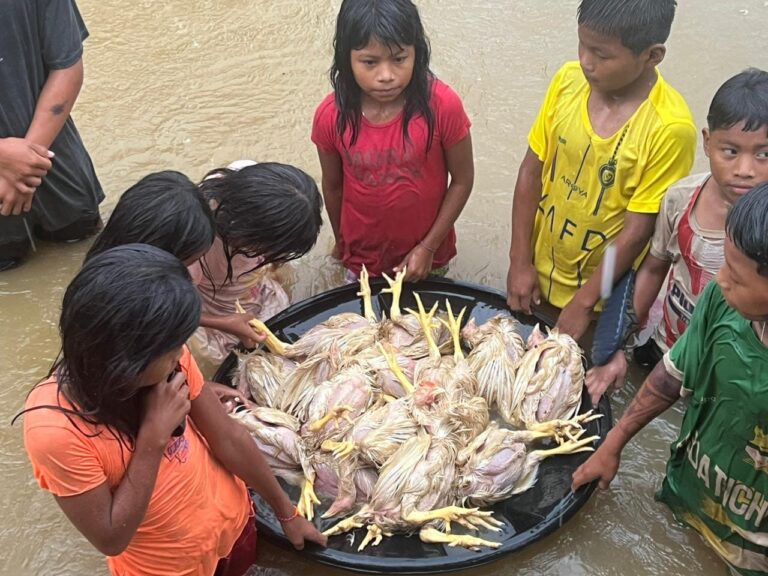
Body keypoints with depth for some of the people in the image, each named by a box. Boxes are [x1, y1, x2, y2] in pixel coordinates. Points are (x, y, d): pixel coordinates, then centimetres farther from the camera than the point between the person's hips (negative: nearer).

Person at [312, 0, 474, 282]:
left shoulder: (442, 105, -23)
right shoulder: (330, 115, -19)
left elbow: (462, 180, -12)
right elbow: (332, 186, -3)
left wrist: (428, 247, -13)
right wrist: (341, 242, 12)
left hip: (427, 258, -1)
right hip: (362, 261, 1)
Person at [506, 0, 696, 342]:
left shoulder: (670, 128, -26)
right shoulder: (568, 81, -12)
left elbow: (637, 230, -20)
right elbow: (531, 172, -5)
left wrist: (583, 302, -15)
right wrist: (519, 260, -6)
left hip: (603, 295, -4)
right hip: (538, 276, 4)